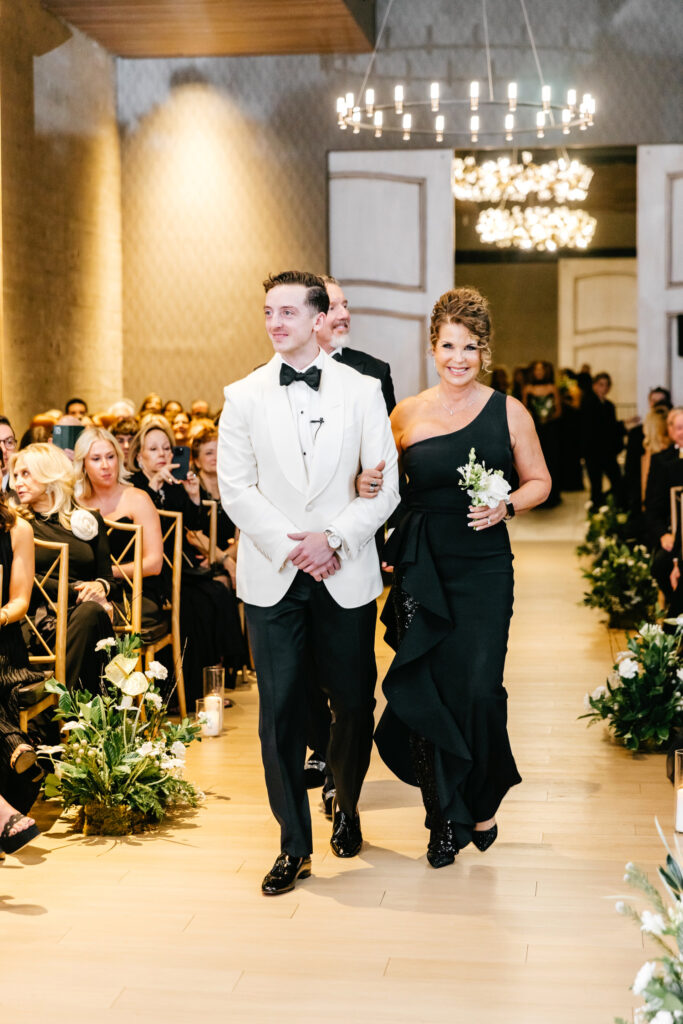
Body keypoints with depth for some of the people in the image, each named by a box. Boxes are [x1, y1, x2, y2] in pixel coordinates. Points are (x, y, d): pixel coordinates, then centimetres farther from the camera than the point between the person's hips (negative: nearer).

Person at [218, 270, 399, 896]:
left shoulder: (363, 391, 3)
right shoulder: (243, 396, 5)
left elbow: (385, 486, 0)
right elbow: (235, 489, 0)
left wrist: (332, 538, -13)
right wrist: (289, 546, -11)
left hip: (346, 575, 0)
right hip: (272, 578, 0)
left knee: (354, 703, 7)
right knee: (280, 710, 0)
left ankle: (347, 808, 34)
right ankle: (294, 845, 11)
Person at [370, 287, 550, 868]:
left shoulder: (508, 412, 3)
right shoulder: (408, 413, 6)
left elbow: (540, 481, 9)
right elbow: (379, 478, 17)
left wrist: (508, 506, -10)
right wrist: (367, 485, -6)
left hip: (484, 568, -1)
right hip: (421, 566, 2)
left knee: (480, 689, -9)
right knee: (425, 690, 0)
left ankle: (483, 802, 18)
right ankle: (448, 819, 16)